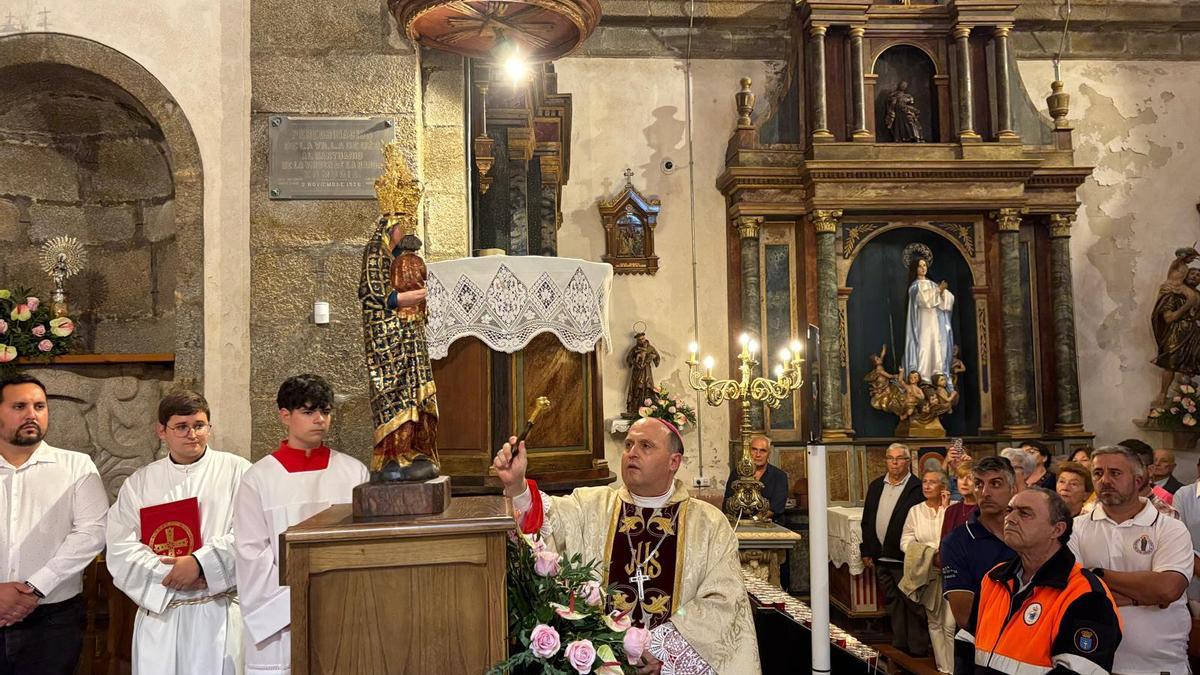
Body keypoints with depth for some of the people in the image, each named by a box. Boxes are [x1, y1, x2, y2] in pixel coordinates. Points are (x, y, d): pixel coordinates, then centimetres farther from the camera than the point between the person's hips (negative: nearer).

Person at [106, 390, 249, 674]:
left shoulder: (237, 471, 1)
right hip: (158, 613, 3)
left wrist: (200, 562, -17)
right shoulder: (139, 482, 11)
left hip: (219, 614, -2)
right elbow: (121, 549, 1)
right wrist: (174, 575, -11)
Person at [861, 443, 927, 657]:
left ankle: (918, 649, 11)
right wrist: (866, 551, 10)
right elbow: (867, 520, 14)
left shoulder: (917, 488, -9)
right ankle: (899, 645, 26)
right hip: (882, 558, 6)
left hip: (905, 558, -6)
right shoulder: (876, 486, 11)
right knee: (893, 603, 15)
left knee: (913, 605, 1)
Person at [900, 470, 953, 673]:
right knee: (934, 622, 12)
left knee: (950, 624, -8)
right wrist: (930, 555, -13)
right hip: (927, 574, 3)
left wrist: (946, 508, -13)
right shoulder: (915, 511, 7)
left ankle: (954, 668, 2)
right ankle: (943, 667, 23)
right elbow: (905, 542, 1)